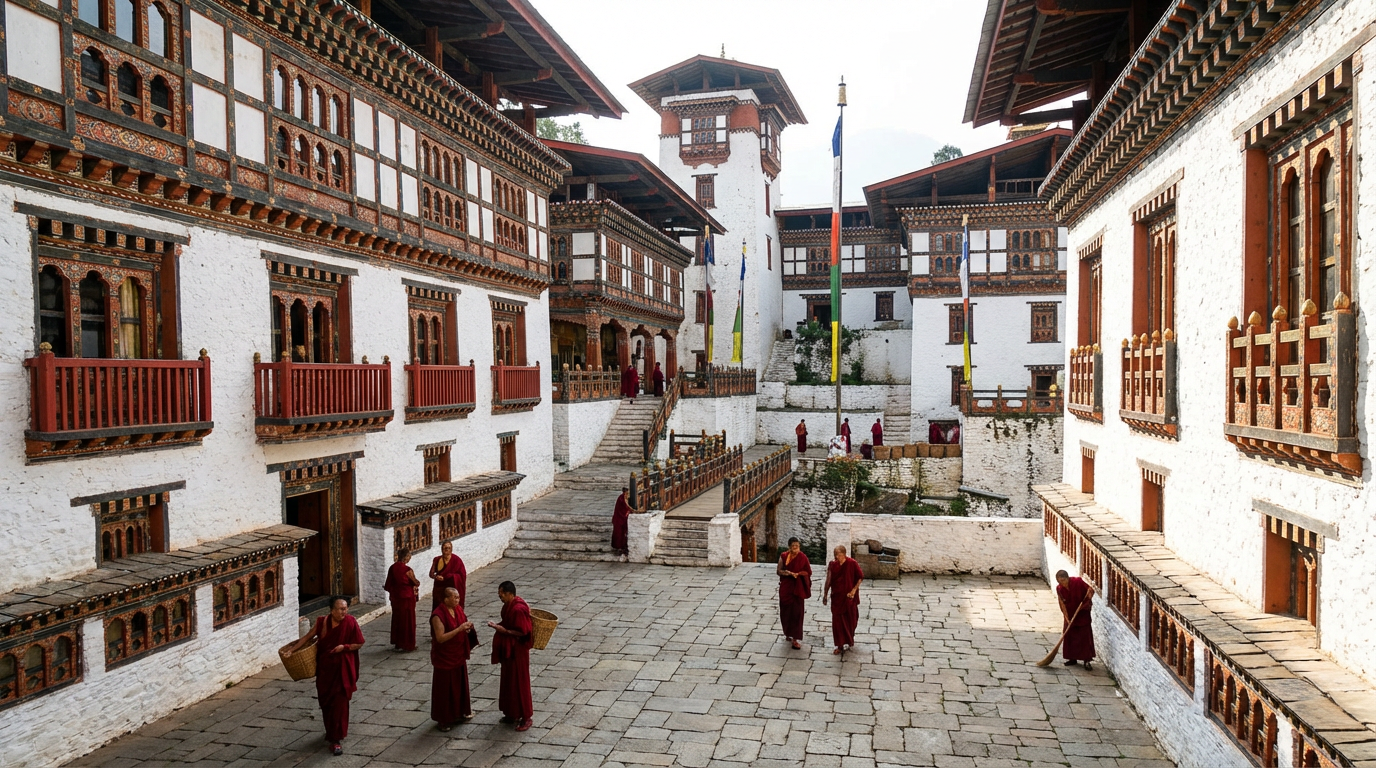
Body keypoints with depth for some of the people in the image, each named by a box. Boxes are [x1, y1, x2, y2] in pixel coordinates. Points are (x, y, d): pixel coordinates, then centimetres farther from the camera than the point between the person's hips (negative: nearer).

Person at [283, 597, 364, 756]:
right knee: (325, 701, 15)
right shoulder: (322, 622, -6)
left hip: (342, 668, -3)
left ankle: (336, 739, 0)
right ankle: (330, 731, 38)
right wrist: (291, 650, 0)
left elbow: (359, 643, -6)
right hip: (324, 667, 4)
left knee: (339, 703, -5)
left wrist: (344, 647, -21)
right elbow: (307, 637, 4)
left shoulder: (350, 622, -13)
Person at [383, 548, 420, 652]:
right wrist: (417, 582, 13)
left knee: (397, 619, 17)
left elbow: (388, 585, 4)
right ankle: (407, 644, 11)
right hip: (407, 598, -6)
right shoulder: (407, 569, -20)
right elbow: (416, 583, -9)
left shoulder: (392, 568, -2)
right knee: (407, 621, 5)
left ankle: (396, 643, 26)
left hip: (395, 597, 6)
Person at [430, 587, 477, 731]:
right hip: (444, 657, -7)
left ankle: (460, 712, 35)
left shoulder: (458, 609, 0)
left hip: (458, 655, 7)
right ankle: (444, 719, 20)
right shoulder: (438, 615, -23)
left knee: (460, 683, 18)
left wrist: (467, 627, -9)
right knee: (445, 687, 5)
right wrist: (459, 629, -30)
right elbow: (440, 638, -26)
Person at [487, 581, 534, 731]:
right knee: (509, 681, 17)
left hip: (518, 651, -10)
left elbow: (523, 631, -24)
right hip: (509, 649, 10)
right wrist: (499, 626, 0)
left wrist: (505, 631, -22)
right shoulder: (509, 605, 4)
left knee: (519, 683, 0)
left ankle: (526, 717, 10)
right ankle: (512, 713, 30)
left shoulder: (518, 609, -25)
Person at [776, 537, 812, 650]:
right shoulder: (783, 556, -3)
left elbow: (808, 572, -1)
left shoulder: (803, 557, -5)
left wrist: (798, 574, -18)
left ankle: (794, 638, -2)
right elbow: (778, 571, 1)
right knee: (785, 610, 9)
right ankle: (788, 633, 31)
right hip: (785, 587, 2)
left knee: (796, 612, -5)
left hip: (797, 587, -1)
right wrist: (786, 573, -19)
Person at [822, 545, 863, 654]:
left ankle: (850, 640, 39)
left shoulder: (852, 563, -14)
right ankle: (840, 645, 10)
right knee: (837, 621, 0)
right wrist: (825, 595, -1)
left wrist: (854, 590, -11)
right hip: (837, 597, 1)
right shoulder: (833, 565, -8)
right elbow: (829, 581, -2)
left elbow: (860, 577, -5)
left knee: (850, 620, 15)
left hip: (849, 597, -1)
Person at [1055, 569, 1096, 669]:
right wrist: (1067, 619, -13)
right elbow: (1062, 604, -9)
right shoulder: (1059, 588, -12)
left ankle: (1086, 660, -2)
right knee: (1069, 636, 6)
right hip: (1070, 614, 3)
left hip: (1082, 613, -3)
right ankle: (1072, 658, 18)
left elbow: (1091, 590, -13)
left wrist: (1086, 602, -25)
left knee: (1085, 635, -5)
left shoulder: (1078, 581, -21)